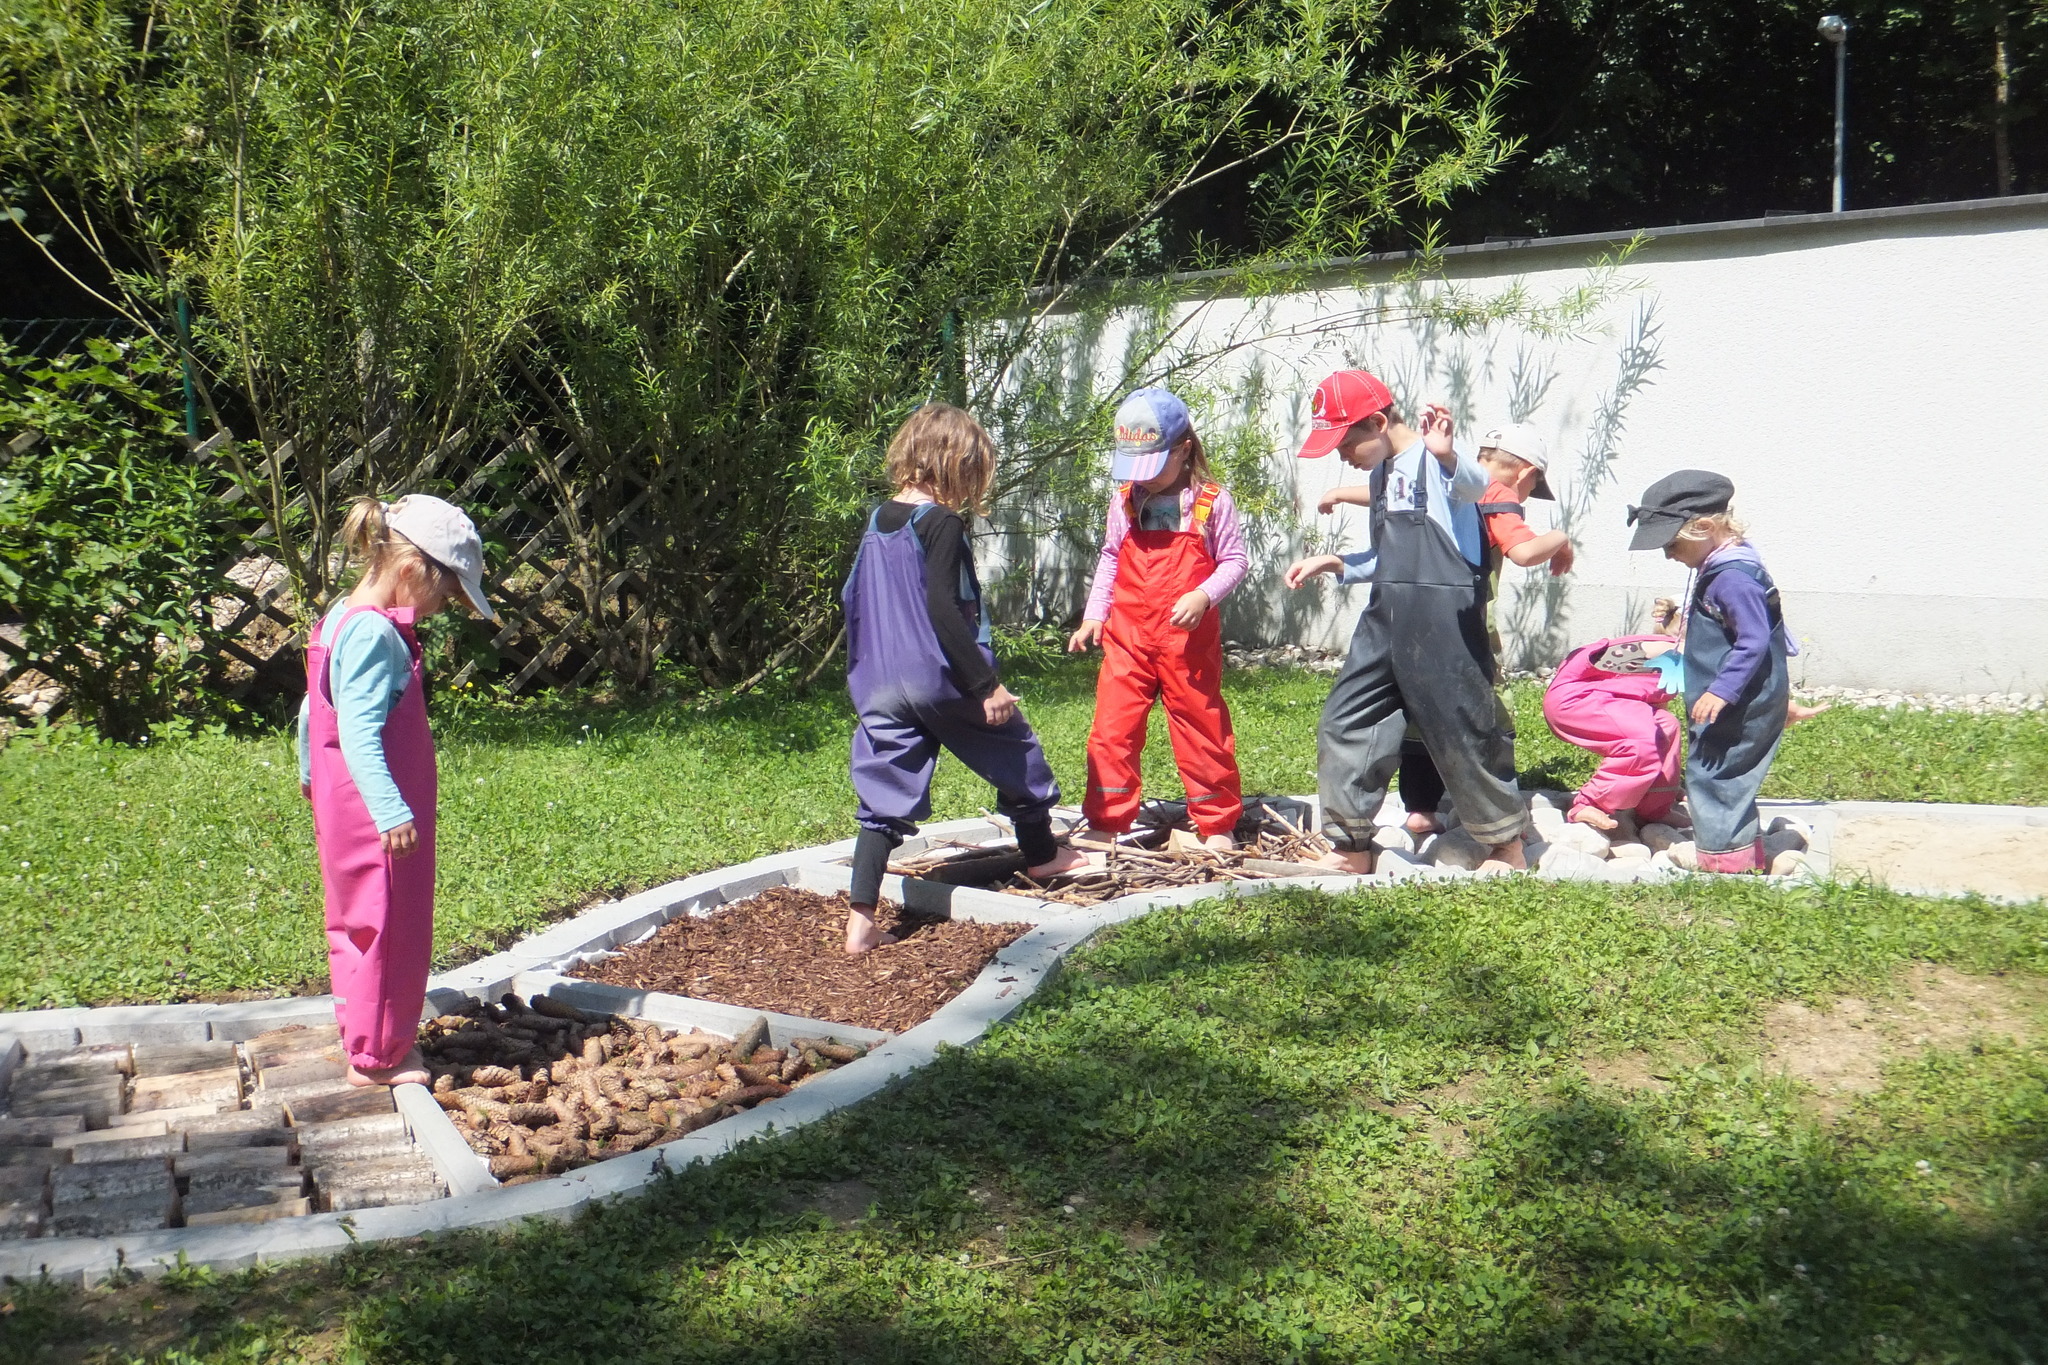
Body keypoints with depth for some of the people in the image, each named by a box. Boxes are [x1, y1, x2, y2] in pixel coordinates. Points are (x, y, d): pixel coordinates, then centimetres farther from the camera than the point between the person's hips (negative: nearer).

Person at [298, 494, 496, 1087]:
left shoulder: (340, 618, 10)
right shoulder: (375, 634, -21)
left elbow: (311, 709, 22)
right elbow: (359, 733, -30)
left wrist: (309, 772, 36)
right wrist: (391, 812, -37)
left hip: (344, 810, 11)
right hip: (378, 818, -11)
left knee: (357, 922, 21)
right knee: (389, 927, 1)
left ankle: (357, 1030, 36)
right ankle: (378, 1056, 12)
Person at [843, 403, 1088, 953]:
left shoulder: (876, 523, 10)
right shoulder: (942, 524, -13)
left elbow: (852, 600, 16)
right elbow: (943, 609, -21)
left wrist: (863, 673, 27)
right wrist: (986, 684, -18)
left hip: (881, 688, 7)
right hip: (942, 680, -6)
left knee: (883, 799, 4)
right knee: (1015, 750, 18)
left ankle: (860, 920, -4)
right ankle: (1041, 855, 36)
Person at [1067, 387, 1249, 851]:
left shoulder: (1211, 502, -5)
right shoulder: (1125, 500, 6)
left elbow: (1235, 560, -2)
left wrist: (1202, 596, -19)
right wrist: (1093, 616, 9)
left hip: (1190, 638, -3)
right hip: (1127, 636, 3)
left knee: (1202, 729, 7)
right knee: (1112, 729, 0)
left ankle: (1218, 824, 22)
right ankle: (1106, 822, 11)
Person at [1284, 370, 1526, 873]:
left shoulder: (1435, 459, -11)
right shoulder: (1382, 473, 18)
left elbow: (1475, 484, -35)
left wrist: (1447, 456, -56)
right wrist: (1332, 564, 15)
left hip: (1443, 619, -9)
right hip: (1387, 618, 9)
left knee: (1463, 729, -1)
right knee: (1345, 722, 7)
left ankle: (1506, 846, 17)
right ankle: (1349, 850, 17)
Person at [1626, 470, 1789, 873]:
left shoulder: (1734, 578, -23)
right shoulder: (1718, 570, 11)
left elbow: (1754, 642, -25)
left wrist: (1721, 690, -27)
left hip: (1740, 705, -11)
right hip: (1733, 703, 11)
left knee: (1710, 772, -7)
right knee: (1728, 777, 18)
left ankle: (1726, 860, -1)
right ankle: (1747, 855, 28)